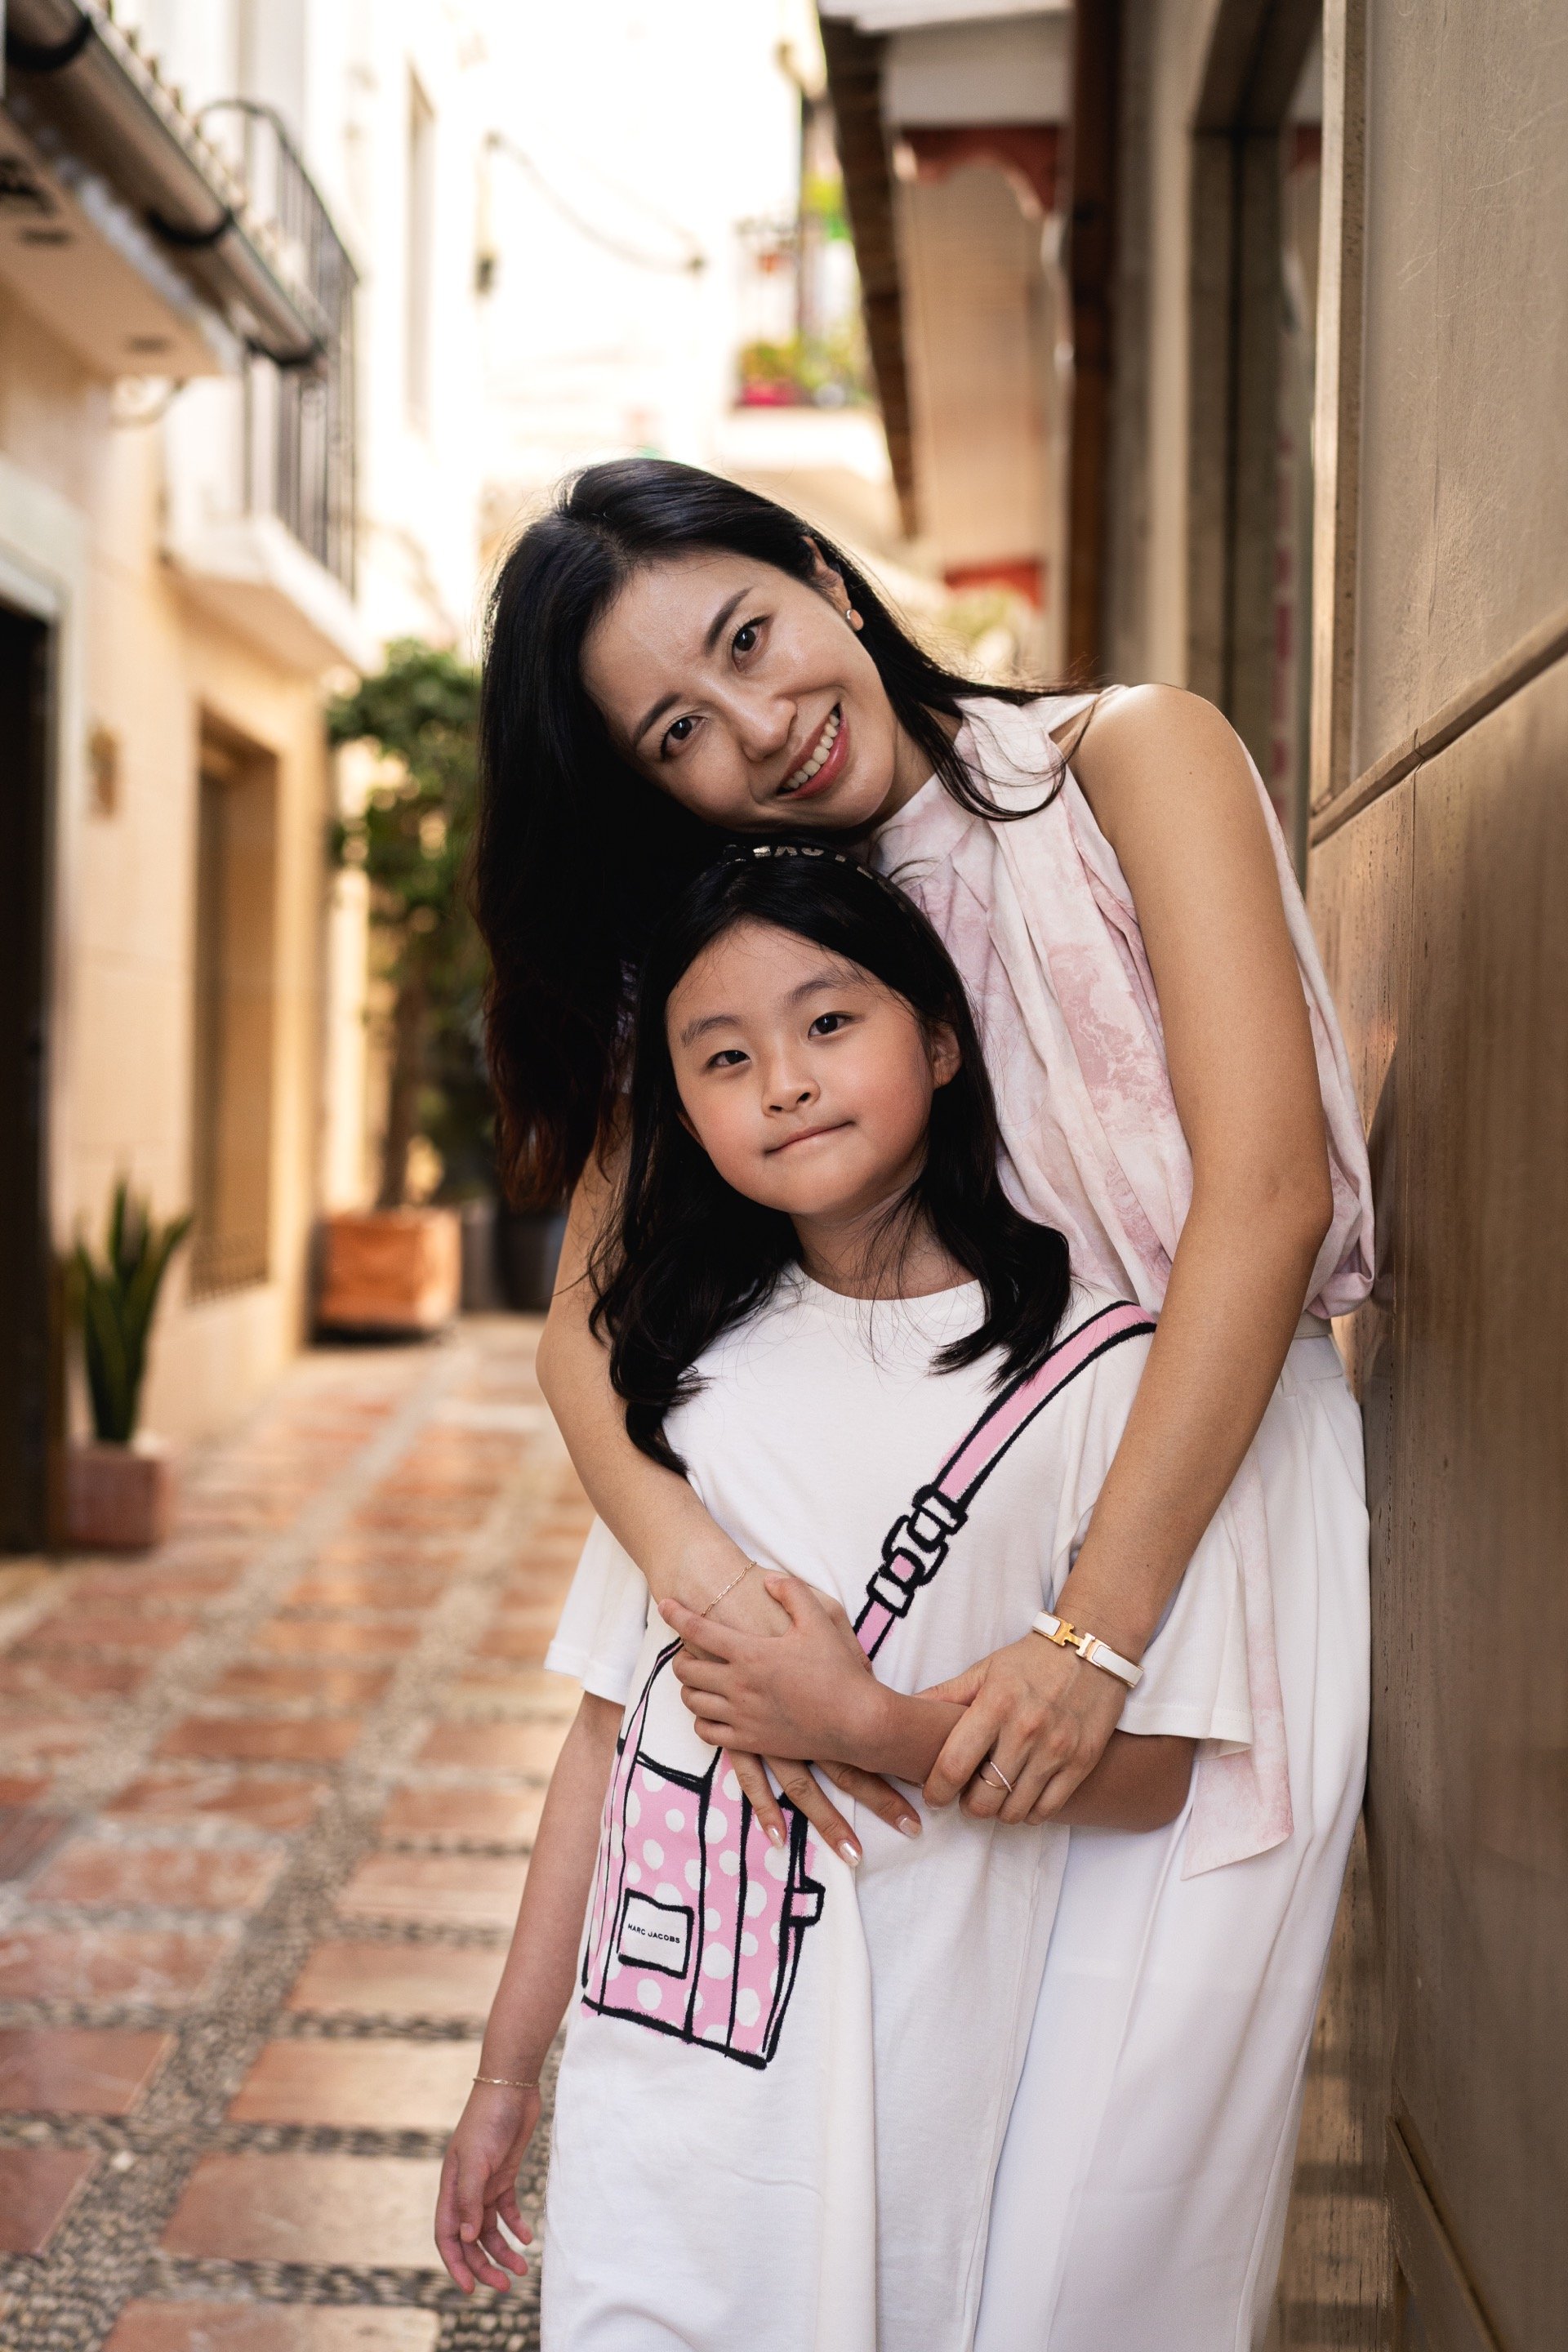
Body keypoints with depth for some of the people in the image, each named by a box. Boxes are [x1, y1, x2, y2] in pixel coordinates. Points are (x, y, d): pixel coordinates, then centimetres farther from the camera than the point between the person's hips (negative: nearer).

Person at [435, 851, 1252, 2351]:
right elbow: (614, 1714, 8)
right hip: (649, 2071, 4)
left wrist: (868, 1724, -21)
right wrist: (507, 2070, 10)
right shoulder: (690, 1357, 5)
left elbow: (1144, 1774, -8)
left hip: (907, 2105, -3)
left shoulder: (1092, 1369, -11)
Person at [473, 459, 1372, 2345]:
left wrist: (1098, 1631, -22)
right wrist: (701, 1577, -23)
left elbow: (1269, 1191, -15)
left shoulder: (1133, 759, -4)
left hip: (1199, 1507, -4)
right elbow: (586, 1319, -1)